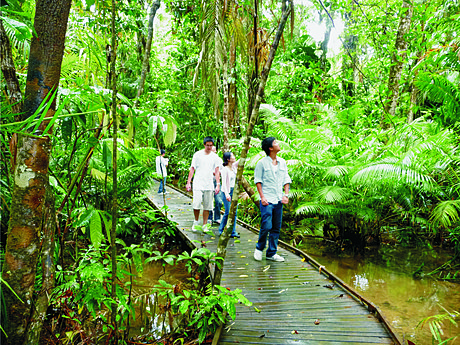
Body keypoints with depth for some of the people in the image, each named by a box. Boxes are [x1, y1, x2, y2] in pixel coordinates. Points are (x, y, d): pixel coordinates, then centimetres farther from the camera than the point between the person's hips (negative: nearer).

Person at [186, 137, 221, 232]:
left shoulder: (215, 157, 6)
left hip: (209, 185, 2)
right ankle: (196, 222, 15)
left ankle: (205, 225, 17)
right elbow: (192, 169, 4)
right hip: (198, 184, -2)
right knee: (196, 204, -10)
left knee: (207, 206, 5)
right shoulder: (197, 155, 1)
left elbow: (217, 171, 6)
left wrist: (218, 184, -2)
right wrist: (188, 182, 0)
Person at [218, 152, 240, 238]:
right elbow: (224, 183, -17)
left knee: (234, 212, 5)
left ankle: (232, 232, 11)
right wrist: (227, 194, -25)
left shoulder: (234, 166, 7)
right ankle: (221, 230, 13)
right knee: (228, 212, -5)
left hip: (234, 191, 7)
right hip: (227, 192, -7)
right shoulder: (225, 169, -13)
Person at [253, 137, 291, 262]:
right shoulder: (262, 163, -3)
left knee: (276, 228, 7)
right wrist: (262, 197, -10)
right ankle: (259, 248, 15)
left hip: (279, 200, 5)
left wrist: (286, 195, 2)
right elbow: (258, 181, -2)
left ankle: (272, 253, 18)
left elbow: (286, 179, 14)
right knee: (266, 226, -9)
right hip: (267, 200, -5)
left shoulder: (282, 162, 11)